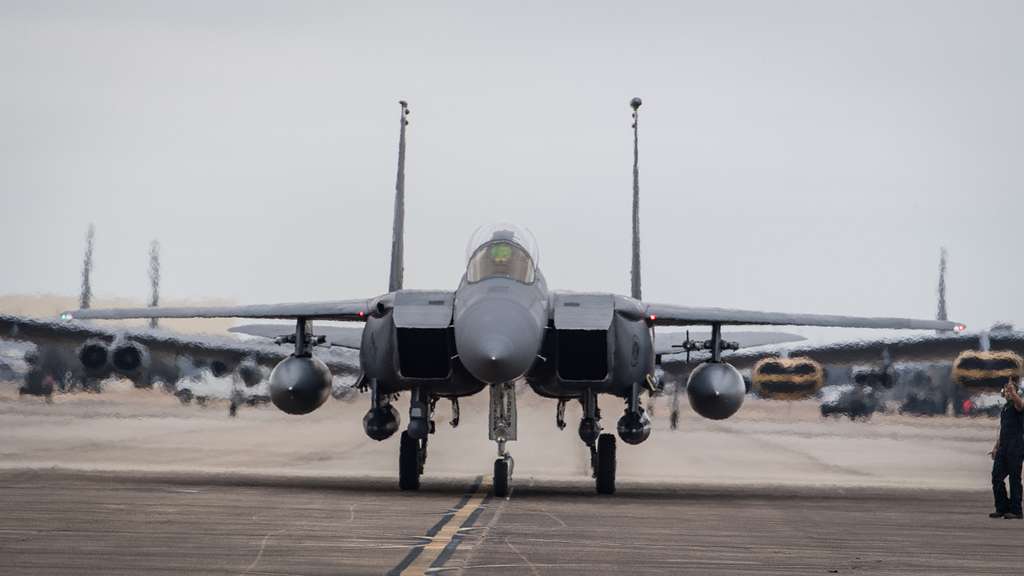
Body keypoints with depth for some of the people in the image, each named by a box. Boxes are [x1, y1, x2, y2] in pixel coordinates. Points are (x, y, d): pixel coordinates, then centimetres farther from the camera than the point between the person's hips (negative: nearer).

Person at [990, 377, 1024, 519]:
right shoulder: (1005, 408, 21)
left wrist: (1012, 389, -47)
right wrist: (996, 447, 23)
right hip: (1003, 447, 8)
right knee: (996, 477, 4)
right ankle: (1002, 508, 11)